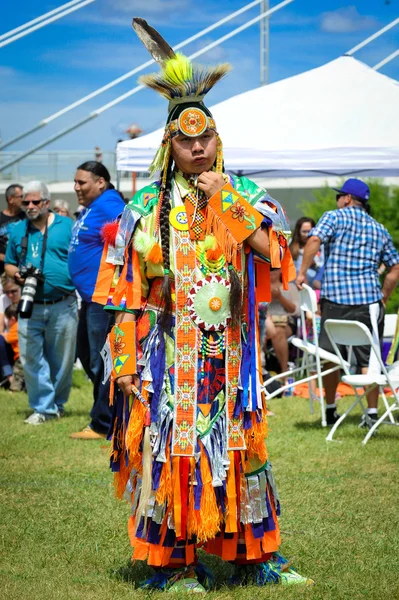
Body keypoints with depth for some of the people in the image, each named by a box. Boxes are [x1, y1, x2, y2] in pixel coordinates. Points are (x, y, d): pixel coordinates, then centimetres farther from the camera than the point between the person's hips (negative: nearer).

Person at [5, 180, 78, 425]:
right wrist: (17, 273, -3)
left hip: (63, 306, -2)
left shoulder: (66, 226, 3)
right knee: (31, 358, -4)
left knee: (62, 359, 6)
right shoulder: (18, 231, 11)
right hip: (31, 306, 2)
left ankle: (58, 403, 22)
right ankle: (43, 407, 4)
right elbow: (9, 265, 19)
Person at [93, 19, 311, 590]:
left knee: (237, 447, 5)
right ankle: (175, 562, 7)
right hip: (167, 351, -1)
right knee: (170, 447, -2)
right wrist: (125, 361, -6)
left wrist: (226, 199, -12)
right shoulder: (147, 206, 2)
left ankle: (253, 556, 15)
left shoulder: (244, 195, 7)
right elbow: (126, 291, 0)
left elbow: (273, 250, -11)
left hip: (228, 351, 2)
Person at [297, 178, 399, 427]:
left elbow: (314, 239, -15)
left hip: (334, 297, -2)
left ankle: (330, 411, 17)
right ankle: (372, 413, 1)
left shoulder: (335, 217, 3)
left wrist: (302, 272, -9)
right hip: (368, 300, 2)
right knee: (368, 358, 4)